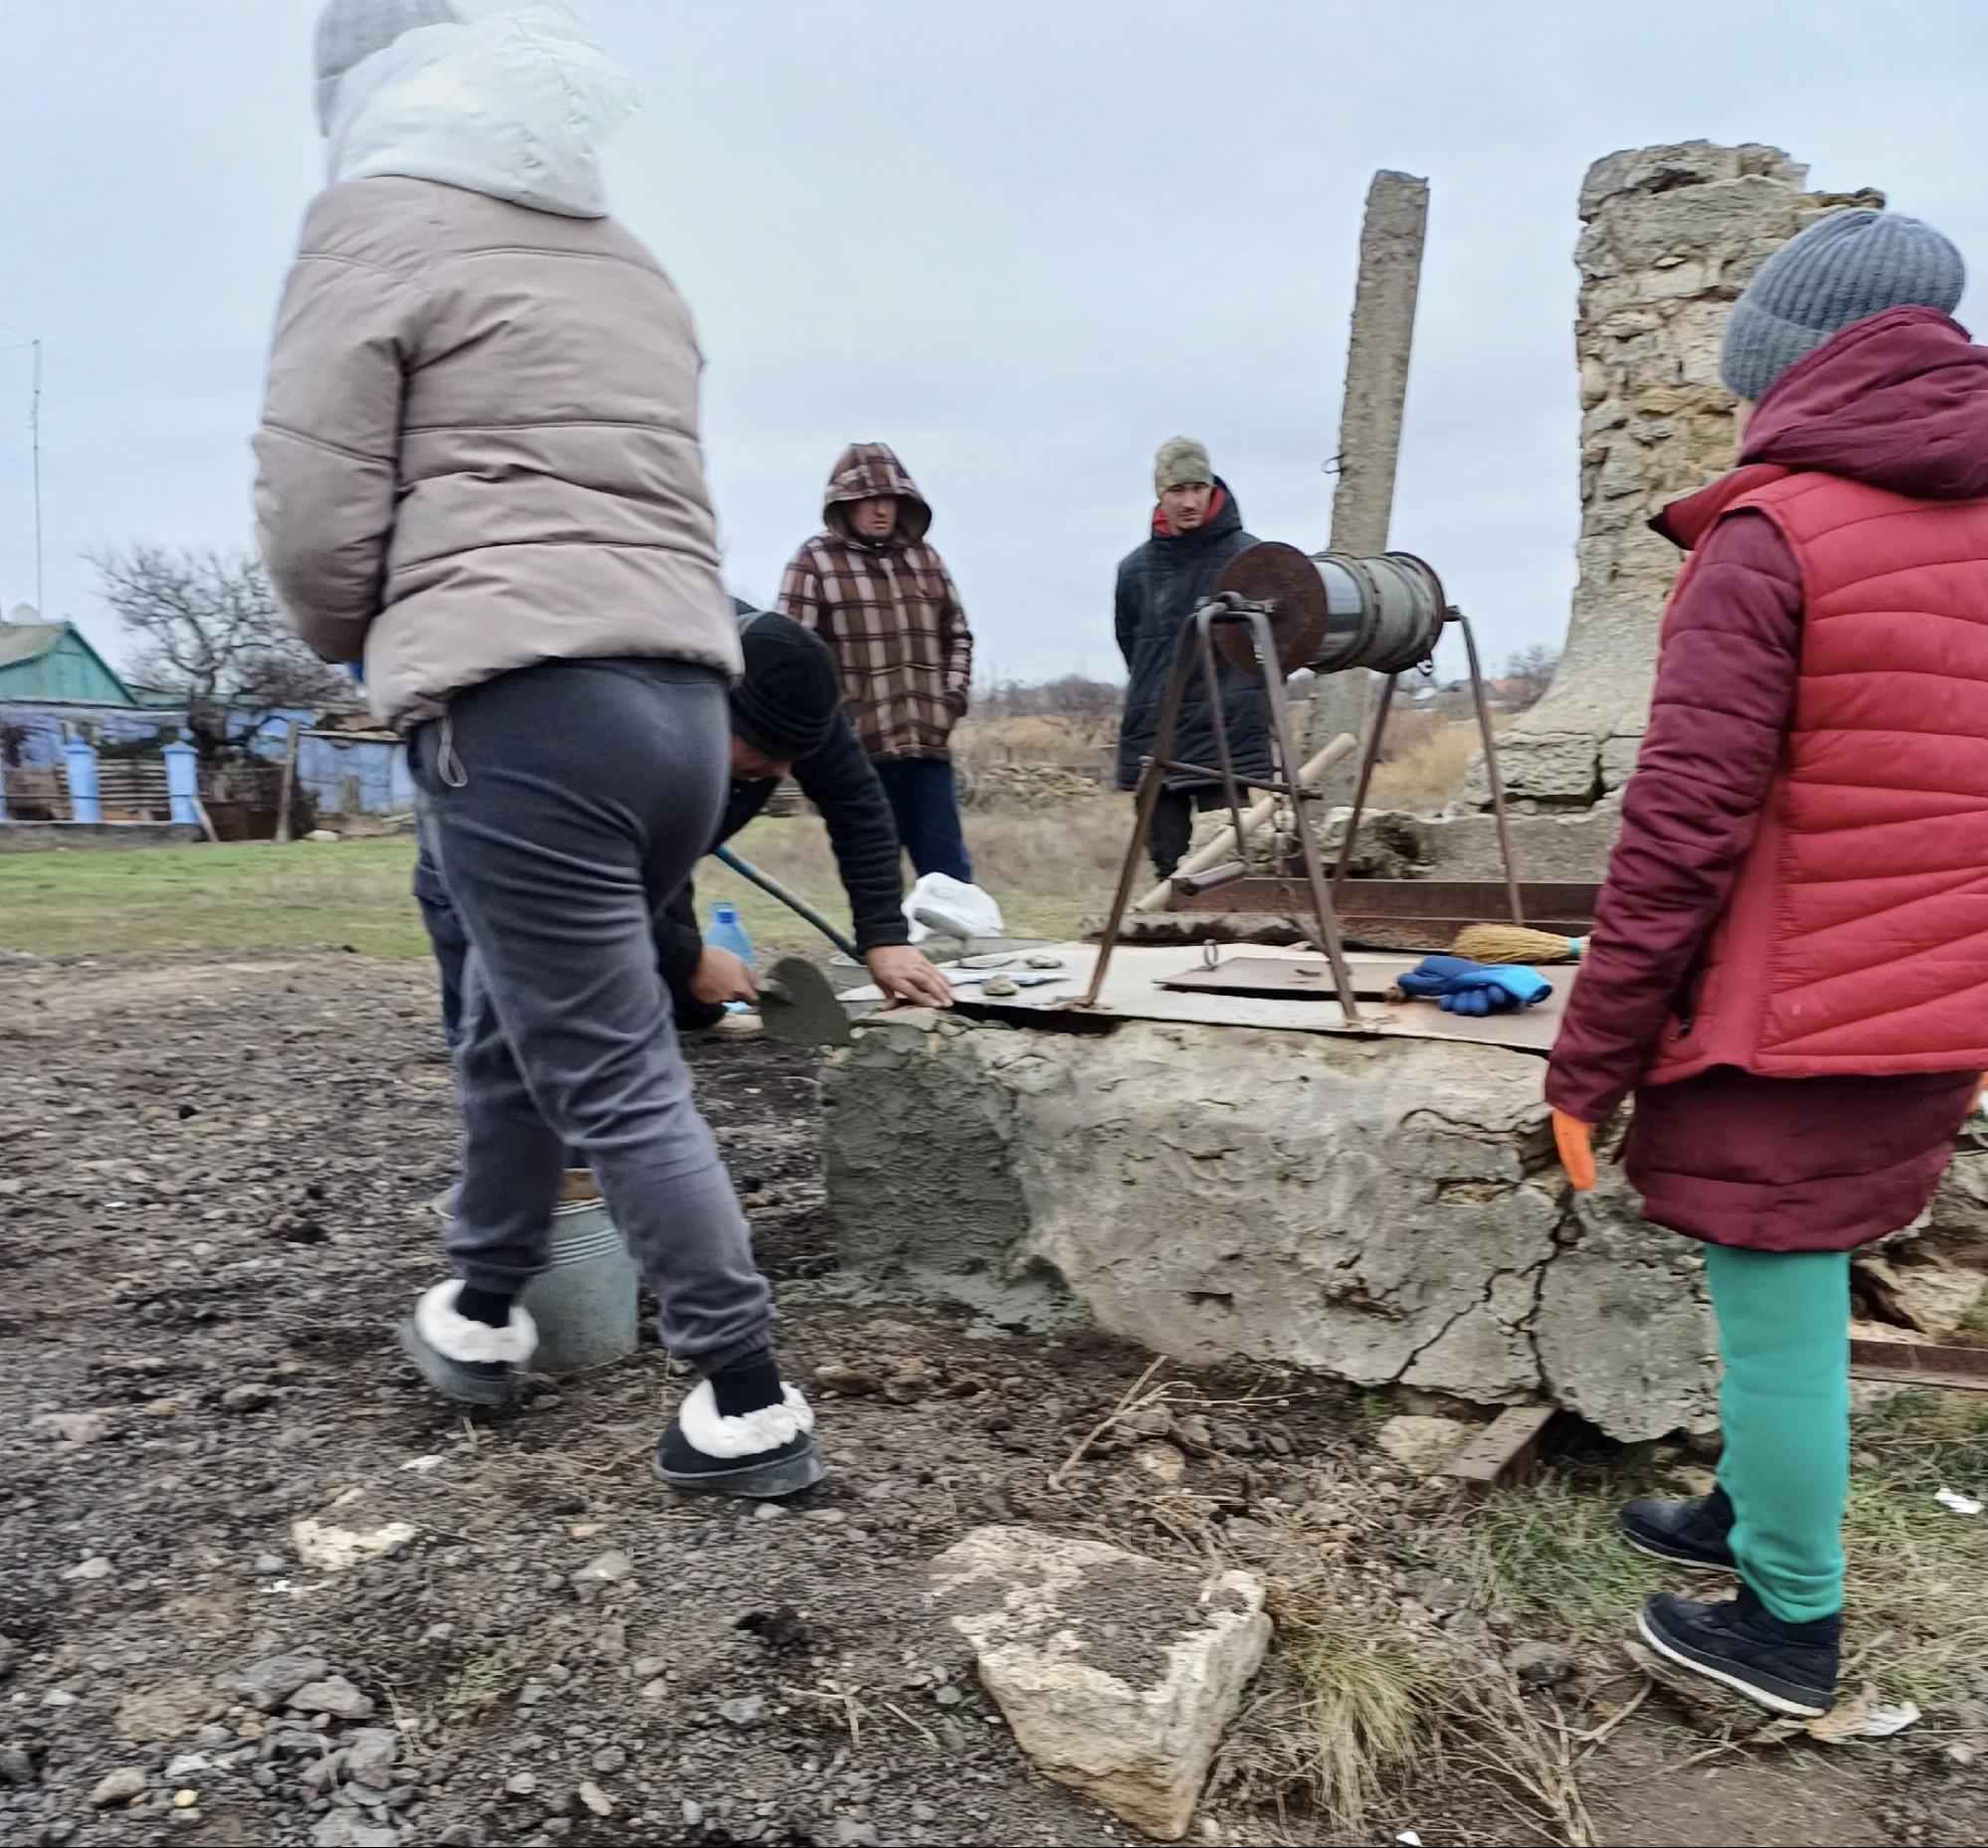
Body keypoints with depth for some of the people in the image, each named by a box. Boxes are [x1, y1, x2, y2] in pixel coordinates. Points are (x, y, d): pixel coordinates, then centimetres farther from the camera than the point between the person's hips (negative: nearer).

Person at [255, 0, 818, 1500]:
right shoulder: (631, 266, 22)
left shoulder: (379, 218, 2)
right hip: (684, 700, 8)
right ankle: (482, 1312, 37)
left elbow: (316, 520, -3)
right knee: (516, 1029, 22)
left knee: (613, 1079, -1)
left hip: (518, 710, -7)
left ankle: (751, 1408, 5)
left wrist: (360, 645, 17)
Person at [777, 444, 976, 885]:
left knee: (950, 872, 8)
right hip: (859, 745, -4)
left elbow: (958, 634, 22)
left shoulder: (924, 558, 14)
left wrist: (954, 695, 8)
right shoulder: (815, 561, -2)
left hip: (928, 742, 4)